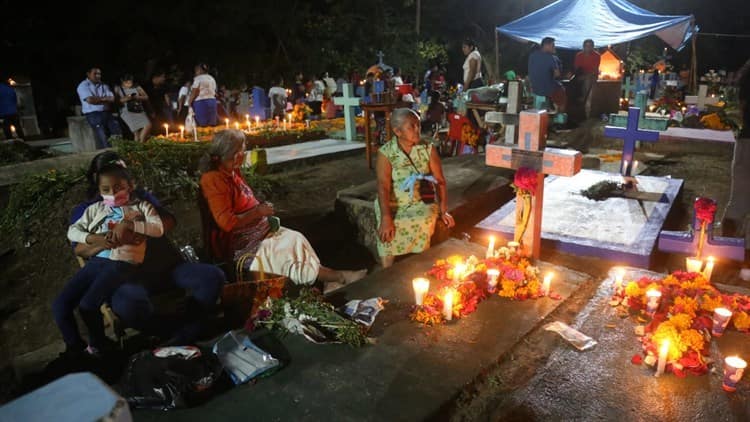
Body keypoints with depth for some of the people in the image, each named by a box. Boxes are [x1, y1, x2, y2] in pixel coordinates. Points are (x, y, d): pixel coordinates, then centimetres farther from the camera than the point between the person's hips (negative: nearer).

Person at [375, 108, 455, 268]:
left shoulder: (428, 149, 0)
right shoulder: (386, 153, -8)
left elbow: (440, 181, 0)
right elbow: (383, 187, -17)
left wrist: (444, 211, -10)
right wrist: (386, 218, -29)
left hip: (422, 202, 2)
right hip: (392, 203, -1)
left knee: (424, 222, -30)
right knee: (387, 230, -29)